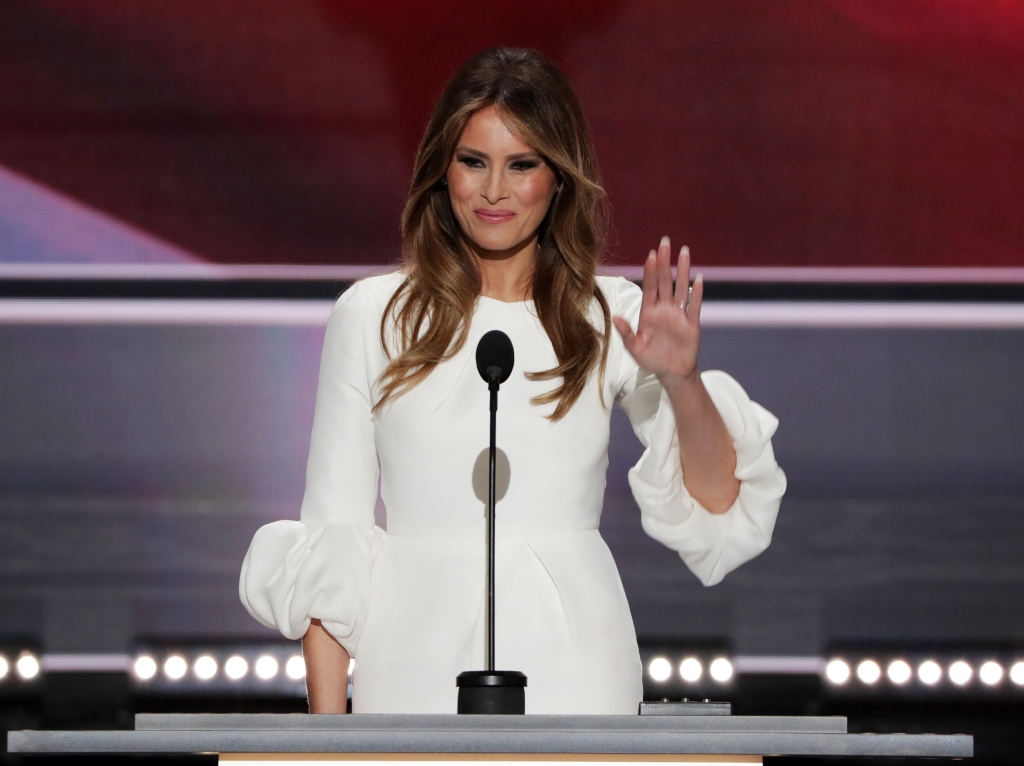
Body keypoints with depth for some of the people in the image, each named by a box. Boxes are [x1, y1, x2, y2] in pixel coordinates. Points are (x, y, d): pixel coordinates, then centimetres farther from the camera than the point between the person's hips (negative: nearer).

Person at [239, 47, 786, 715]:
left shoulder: (614, 317, 7)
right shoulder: (372, 316, 5)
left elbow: (716, 504, 2)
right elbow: (328, 545, 5)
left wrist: (683, 381, -16)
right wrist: (327, 728, 0)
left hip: (573, 673, 0)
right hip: (417, 660, 0)